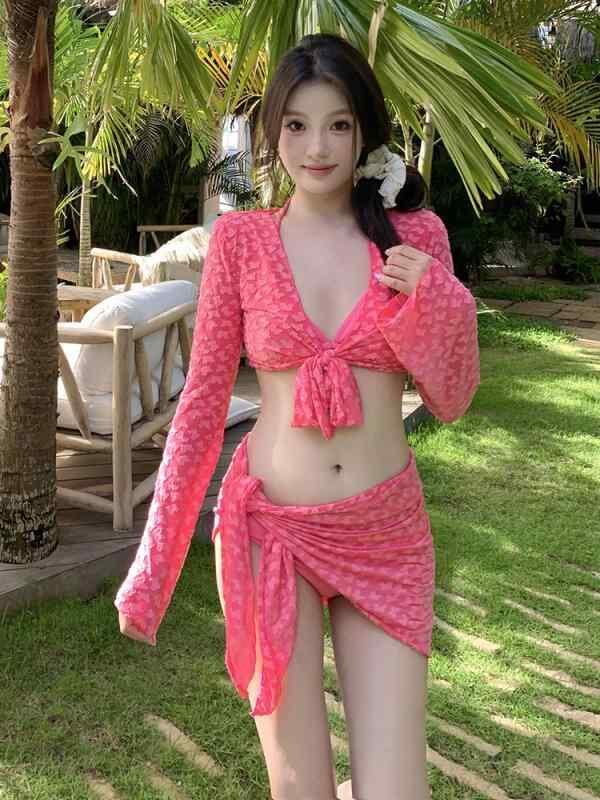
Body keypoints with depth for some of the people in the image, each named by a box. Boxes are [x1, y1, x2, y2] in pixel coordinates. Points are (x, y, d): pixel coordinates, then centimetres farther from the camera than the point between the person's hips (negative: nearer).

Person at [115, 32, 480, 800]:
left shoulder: (416, 234, 2)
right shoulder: (240, 238, -1)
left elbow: (449, 399, 6)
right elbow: (202, 401, 2)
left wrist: (435, 299, -13)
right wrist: (151, 568, 1)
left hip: (387, 535, 1)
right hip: (272, 527, -1)